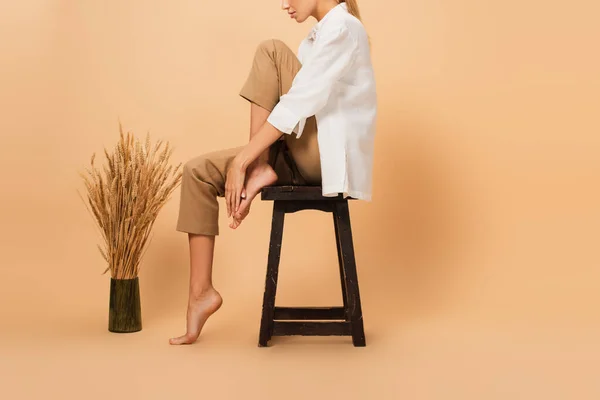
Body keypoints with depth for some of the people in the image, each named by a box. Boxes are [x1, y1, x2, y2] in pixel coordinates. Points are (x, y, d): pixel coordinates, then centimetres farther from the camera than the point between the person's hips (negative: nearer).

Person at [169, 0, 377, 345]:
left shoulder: (343, 28, -11)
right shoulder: (321, 36, 21)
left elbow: (299, 102, -20)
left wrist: (242, 161, -19)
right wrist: (246, 163, 10)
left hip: (331, 155, -9)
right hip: (304, 156, 9)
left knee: (271, 51, -16)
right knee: (199, 172, -3)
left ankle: (260, 169, -13)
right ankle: (202, 292, -3)